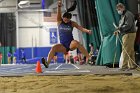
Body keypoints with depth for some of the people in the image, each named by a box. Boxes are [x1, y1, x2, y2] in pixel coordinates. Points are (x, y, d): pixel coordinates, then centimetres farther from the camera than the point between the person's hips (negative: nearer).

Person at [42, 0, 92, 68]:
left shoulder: (72, 23, 1)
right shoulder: (59, 22, 2)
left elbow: (80, 28, -7)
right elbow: (59, 14, -14)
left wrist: (87, 31, -27)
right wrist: (59, 6, -32)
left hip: (71, 44, -1)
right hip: (63, 46, 2)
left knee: (76, 43, -35)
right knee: (54, 48, -25)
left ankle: (88, 57, -35)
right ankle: (47, 63, -33)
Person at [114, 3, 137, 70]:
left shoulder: (128, 14, -10)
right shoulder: (123, 15, 22)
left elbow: (128, 25, -20)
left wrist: (120, 28, -26)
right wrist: (118, 31, 10)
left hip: (129, 34, -10)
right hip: (126, 34, 10)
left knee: (125, 50, -11)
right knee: (130, 51, 10)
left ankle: (124, 66, -11)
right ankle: (132, 65, 13)